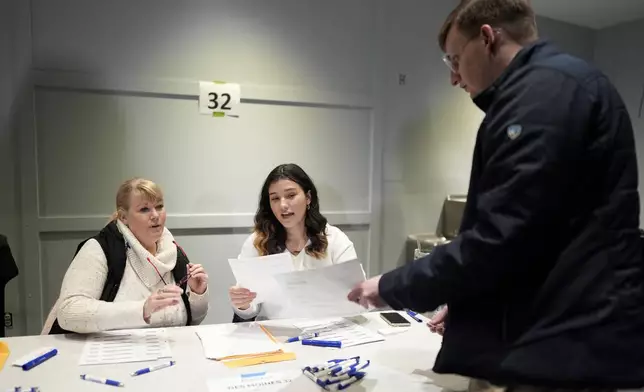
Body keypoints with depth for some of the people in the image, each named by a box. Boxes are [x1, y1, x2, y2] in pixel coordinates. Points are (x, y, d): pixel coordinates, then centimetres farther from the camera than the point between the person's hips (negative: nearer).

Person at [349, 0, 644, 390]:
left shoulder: (544, 89, -16)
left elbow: (499, 239, -23)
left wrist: (393, 287, -10)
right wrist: (467, 306, 20)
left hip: (568, 348, -10)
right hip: (568, 336, 10)